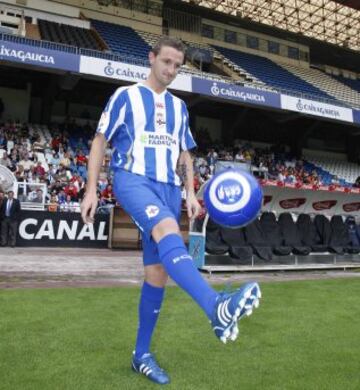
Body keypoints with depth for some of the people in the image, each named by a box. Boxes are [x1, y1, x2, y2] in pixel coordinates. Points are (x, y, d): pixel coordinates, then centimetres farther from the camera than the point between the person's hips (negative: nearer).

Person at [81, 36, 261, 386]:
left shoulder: (178, 106, 20)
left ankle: (141, 355, 13)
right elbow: (100, 142, 5)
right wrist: (91, 190, -3)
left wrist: (190, 193, 9)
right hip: (133, 179, -4)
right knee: (167, 229, -35)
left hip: (169, 187, 5)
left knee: (157, 271, 1)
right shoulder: (126, 95, 7)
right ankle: (216, 307, -55)